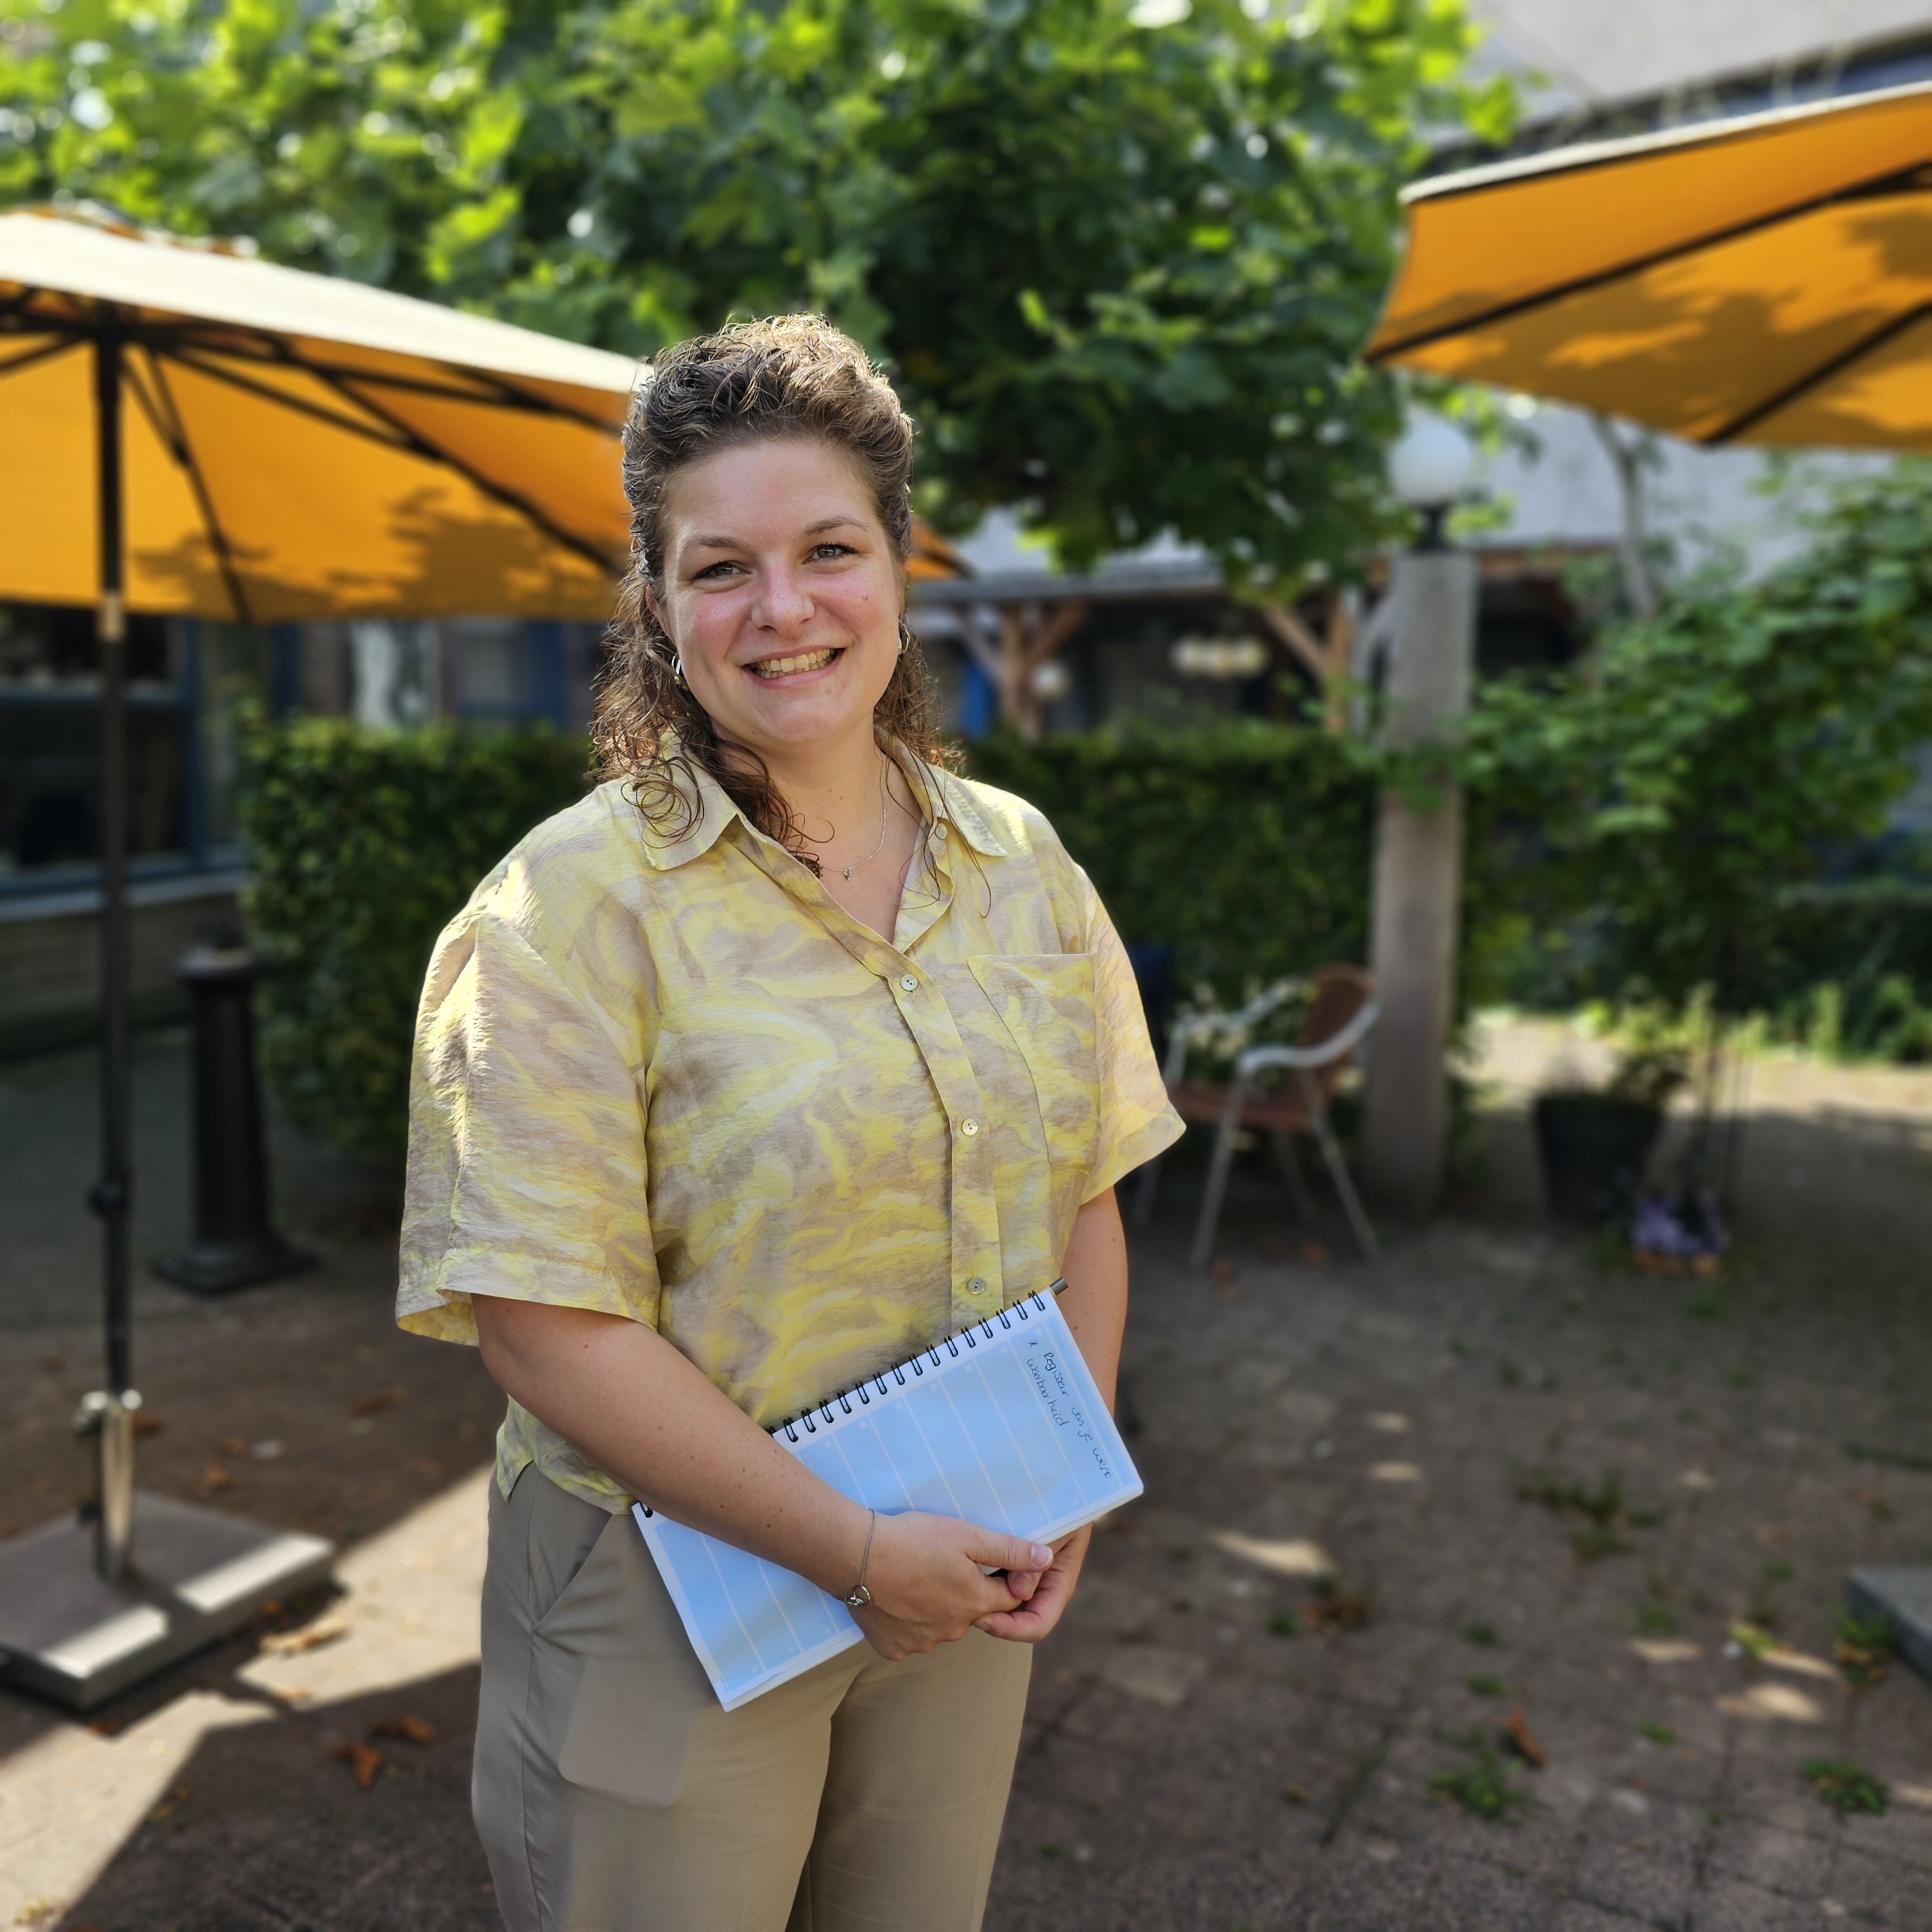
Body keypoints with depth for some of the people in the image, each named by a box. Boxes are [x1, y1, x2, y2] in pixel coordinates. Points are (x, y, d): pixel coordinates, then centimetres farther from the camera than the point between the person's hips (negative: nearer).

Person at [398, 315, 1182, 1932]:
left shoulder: (1021, 864, 0)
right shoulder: (578, 903, -16)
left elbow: (1084, 1197, 7)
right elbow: (545, 1316, -19)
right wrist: (856, 1549, -18)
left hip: (965, 1589, 5)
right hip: (673, 1596, -4)